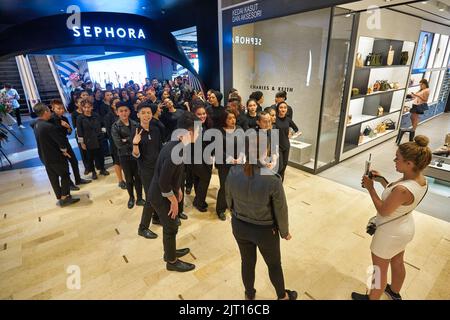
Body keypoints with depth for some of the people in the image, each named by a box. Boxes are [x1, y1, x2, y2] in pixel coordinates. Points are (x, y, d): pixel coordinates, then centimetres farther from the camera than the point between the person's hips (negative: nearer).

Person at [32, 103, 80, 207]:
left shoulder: (36, 125, 3)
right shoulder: (49, 126, -24)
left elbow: (43, 140, 8)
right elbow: (61, 141, -23)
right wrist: (64, 151, -3)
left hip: (44, 157, 8)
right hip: (55, 157, -8)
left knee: (53, 178, 15)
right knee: (65, 176, 8)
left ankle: (60, 198, 26)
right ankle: (65, 198, 13)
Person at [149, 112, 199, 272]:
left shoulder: (175, 144, -2)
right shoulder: (175, 153, -33)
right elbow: (163, 182, -29)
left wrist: (178, 189, 16)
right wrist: (174, 200, -16)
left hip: (164, 193, 9)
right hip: (161, 196, -9)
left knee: (170, 225, 24)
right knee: (171, 228, 9)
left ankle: (170, 252, 46)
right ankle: (172, 262, 31)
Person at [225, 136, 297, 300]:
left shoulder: (233, 172, -19)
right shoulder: (272, 180, -31)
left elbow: (229, 199, -2)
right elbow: (281, 210, -16)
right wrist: (285, 232, 3)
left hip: (239, 226, 4)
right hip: (265, 230, -3)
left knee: (247, 262, 27)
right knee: (274, 264, 25)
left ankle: (249, 295, 52)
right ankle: (282, 296, 52)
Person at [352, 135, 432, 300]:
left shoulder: (403, 189, -38)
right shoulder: (420, 179, -10)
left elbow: (383, 211, -24)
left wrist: (370, 188, -19)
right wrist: (382, 180, -3)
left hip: (390, 233, -9)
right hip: (405, 227, 9)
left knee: (380, 270, 16)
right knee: (397, 263, 32)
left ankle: (372, 298, 40)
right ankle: (395, 292, 57)